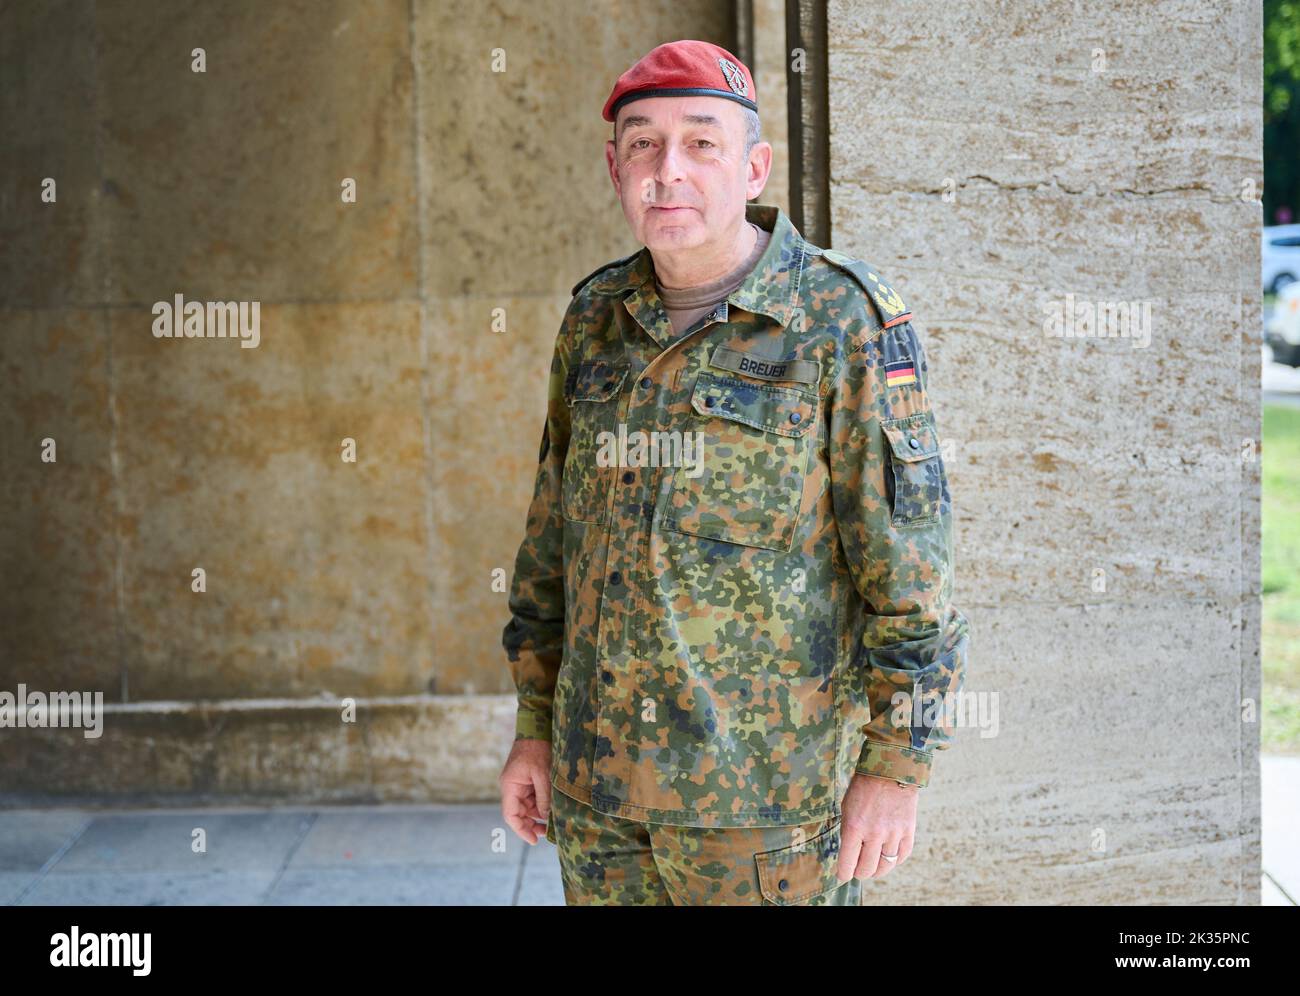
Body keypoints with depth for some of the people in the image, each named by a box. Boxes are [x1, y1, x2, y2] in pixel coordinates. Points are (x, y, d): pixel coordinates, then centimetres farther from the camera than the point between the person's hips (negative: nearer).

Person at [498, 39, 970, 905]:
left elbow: (908, 559, -10)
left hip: (769, 790, -5)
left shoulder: (844, 320, -9)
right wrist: (535, 725, 13)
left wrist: (896, 769, -11)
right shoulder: (597, 318, 8)